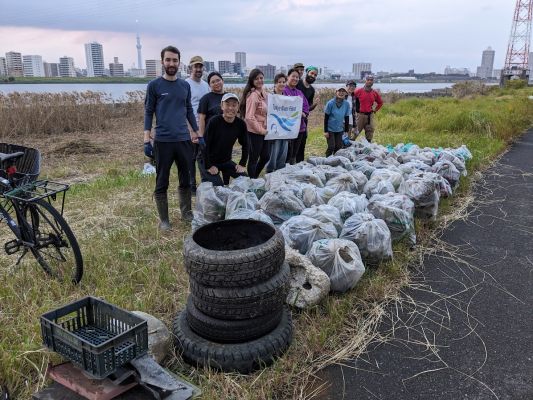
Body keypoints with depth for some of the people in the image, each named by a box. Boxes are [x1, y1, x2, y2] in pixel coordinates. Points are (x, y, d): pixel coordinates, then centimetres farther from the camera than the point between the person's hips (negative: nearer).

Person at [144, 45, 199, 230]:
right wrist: (147, 135, -9)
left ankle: (186, 212, 27)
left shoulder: (185, 85, 10)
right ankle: (164, 219, 13)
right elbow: (148, 111, 0)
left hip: (184, 139, 4)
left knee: (186, 179, 12)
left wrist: (197, 132, 12)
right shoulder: (154, 85, -1)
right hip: (162, 141, -3)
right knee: (162, 182, 3)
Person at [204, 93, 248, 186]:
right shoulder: (214, 122, -19)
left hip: (226, 161, 4)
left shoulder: (241, 124, -7)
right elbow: (205, 145, -17)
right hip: (211, 162, -4)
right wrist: (209, 166, -17)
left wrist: (242, 164, -1)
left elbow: (245, 145, 6)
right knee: (218, 186, -18)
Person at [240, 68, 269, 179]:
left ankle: (254, 178, 35)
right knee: (253, 159, 4)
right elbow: (249, 117, -21)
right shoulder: (252, 95, -16)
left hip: (264, 131, 9)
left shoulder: (264, 93, 9)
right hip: (254, 132, -9)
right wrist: (261, 130, -16)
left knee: (265, 157, 17)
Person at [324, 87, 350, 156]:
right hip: (330, 129, -3)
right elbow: (326, 118, -9)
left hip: (340, 129, 3)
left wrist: (346, 131, 6)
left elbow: (347, 118, 5)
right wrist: (325, 131, -10)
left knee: (339, 147, 3)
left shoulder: (346, 104, -5)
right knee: (331, 147, -7)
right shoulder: (330, 103, -13)